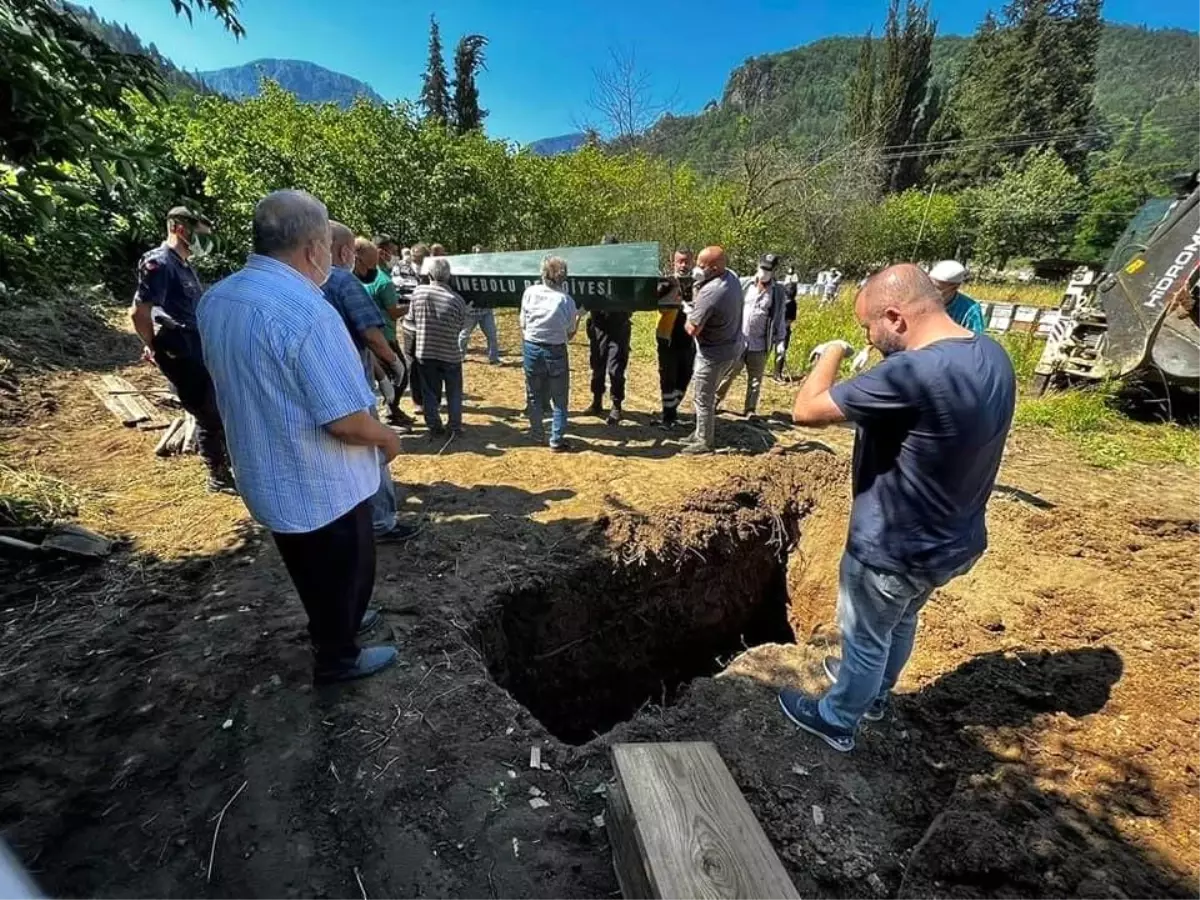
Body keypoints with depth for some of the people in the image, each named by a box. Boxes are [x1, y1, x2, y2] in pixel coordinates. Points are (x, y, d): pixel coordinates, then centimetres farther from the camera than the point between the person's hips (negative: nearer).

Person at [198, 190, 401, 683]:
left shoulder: (214, 299, 0)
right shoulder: (306, 312, -29)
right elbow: (345, 421, -30)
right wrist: (388, 438, -10)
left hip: (266, 475, 8)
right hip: (320, 484, -8)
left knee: (310, 570, 28)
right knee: (345, 571, 16)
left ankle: (333, 625, 50)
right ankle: (337, 657, 36)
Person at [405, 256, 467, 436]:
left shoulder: (418, 292, -7)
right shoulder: (457, 300, -12)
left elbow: (410, 320, 2)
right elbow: (459, 327, -1)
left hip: (425, 352, 1)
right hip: (450, 353, -1)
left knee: (430, 392, 14)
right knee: (454, 393, 14)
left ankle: (434, 426, 19)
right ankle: (455, 427, 18)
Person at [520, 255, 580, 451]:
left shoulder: (530, 292, -4)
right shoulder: (566, 300, -9)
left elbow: (523, 326, 1)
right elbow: (570, 334, -1)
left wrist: (525, 348, 15)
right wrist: (579, 316, 14)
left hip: (531, 348, 2)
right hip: (555, 351, -2)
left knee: (534, 394, 17)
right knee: (559, 398, 10)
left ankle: (538, 435, 28)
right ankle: (556, 441, 12)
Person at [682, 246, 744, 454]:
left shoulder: (710, 292, -30)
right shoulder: (731, 276, -2)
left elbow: (692, 329, -25)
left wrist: (690, 313, -7)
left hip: (714, 353, -9)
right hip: (730, 347, 9)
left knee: (702, 398, 5)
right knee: (706, 394, 22)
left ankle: (704, 442, 18)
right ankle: (703, 432, 35)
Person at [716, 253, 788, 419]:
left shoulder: (778, 292, 1)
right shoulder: (744, 284, 0)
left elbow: (779, 319, 3)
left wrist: (779, 342, -2)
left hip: (759, 344, 0)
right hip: (737, 341, 0)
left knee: (755, 379, 9)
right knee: (727, 374, 7)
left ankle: (750, 409, 20)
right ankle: (715, 400, 23)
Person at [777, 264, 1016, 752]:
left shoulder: (913, 373, -34)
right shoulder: (993, 355, -3)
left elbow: (806, 410, -27)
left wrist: (831, 353, -13)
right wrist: (870, 405, -1)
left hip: (893, 551, -8)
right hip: (954, 541, 9)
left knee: (865, 639, 16)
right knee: (900, 622, 31)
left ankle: (837, 721, 42)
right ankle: (876, 692, 57)